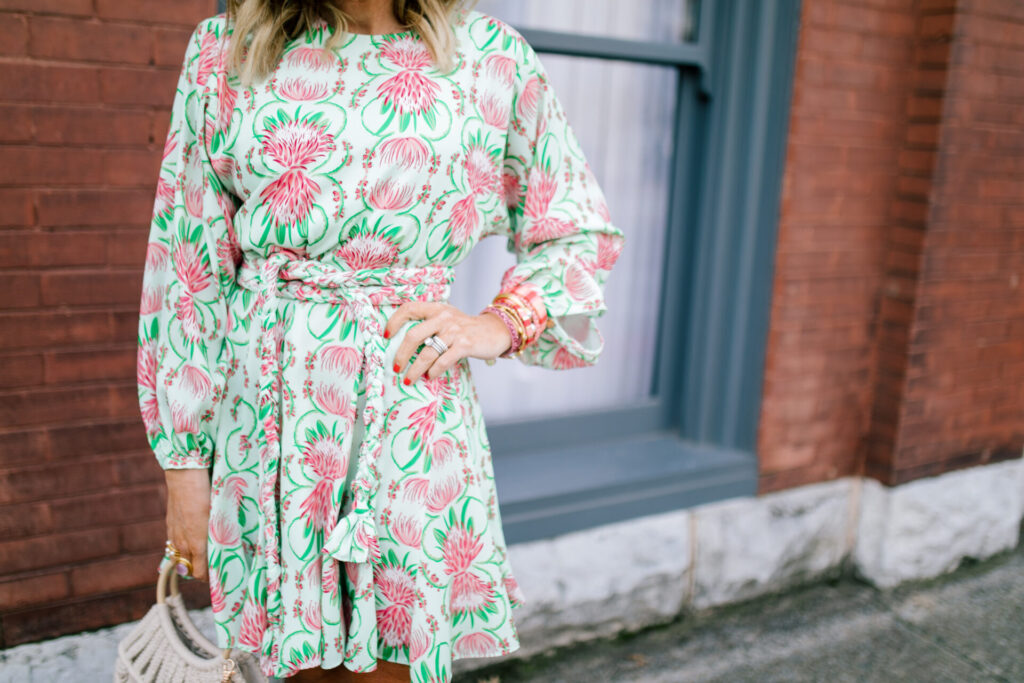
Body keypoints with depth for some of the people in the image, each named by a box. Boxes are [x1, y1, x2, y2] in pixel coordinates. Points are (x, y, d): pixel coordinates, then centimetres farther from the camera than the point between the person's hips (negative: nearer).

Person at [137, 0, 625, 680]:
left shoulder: (492, 56, 2)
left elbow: (583, 235, 12)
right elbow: (187, 264, 4)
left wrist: (503, 323, -6)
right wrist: (182, 464, 3)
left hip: (413, 410, 0)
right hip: (263, 412, 1)